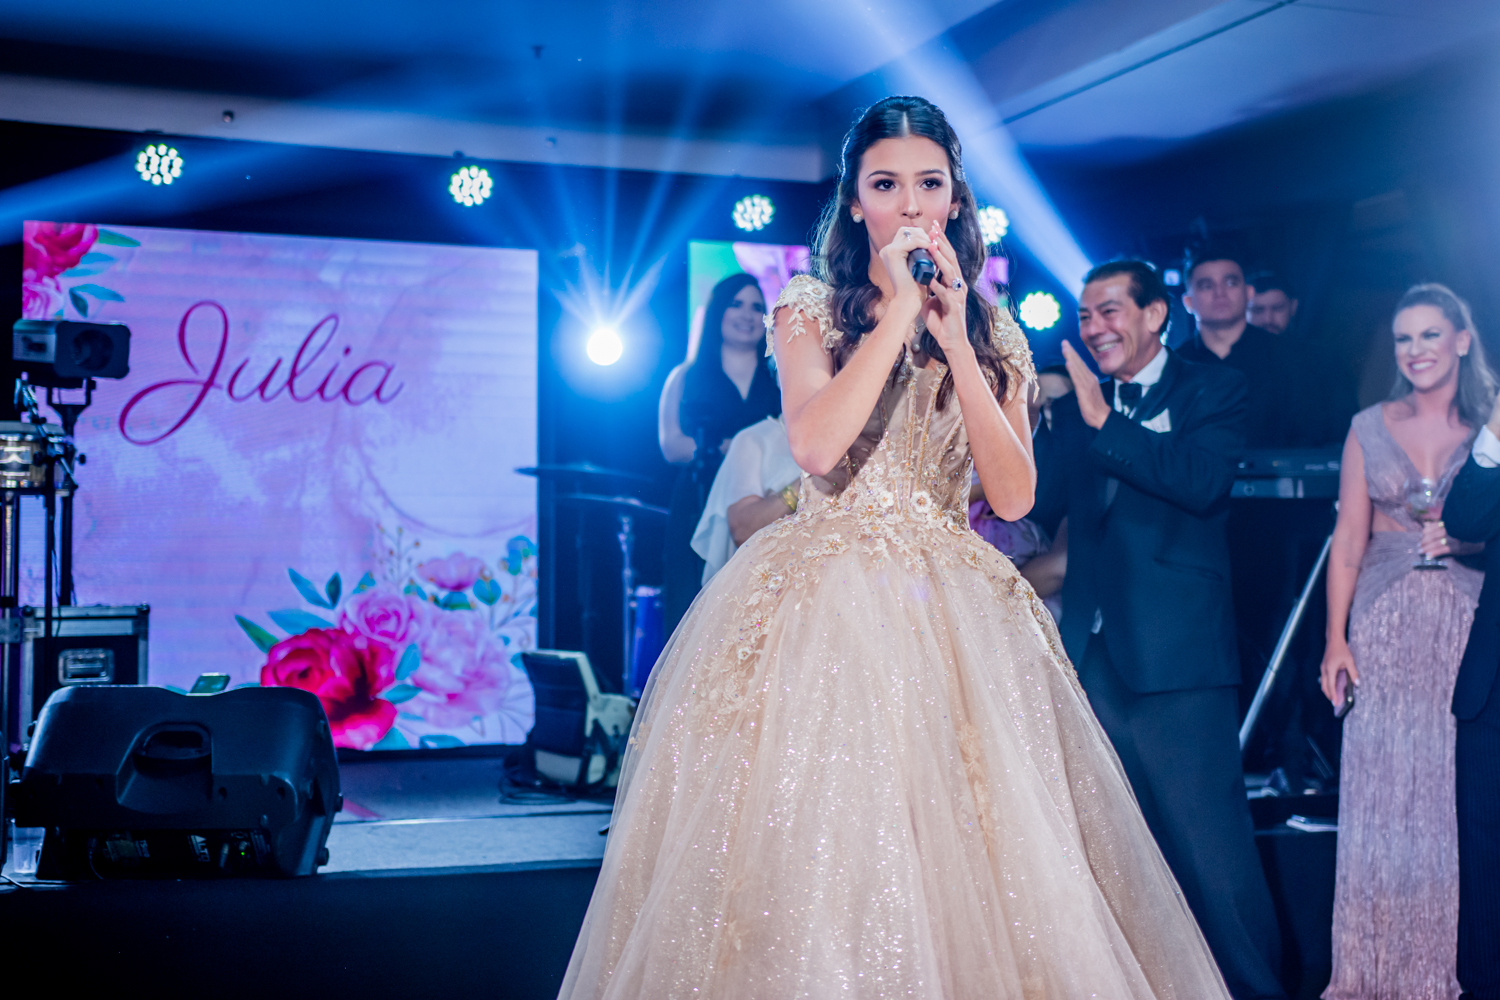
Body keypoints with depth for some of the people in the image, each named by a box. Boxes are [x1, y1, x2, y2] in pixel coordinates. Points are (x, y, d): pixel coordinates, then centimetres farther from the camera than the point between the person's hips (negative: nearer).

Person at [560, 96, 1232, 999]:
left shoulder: (994, 332, 11)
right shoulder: (814, 309, 4)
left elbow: (1015, 495, -3)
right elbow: (817, 444, -16)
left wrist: (955, 338, -7)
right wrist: (898, 313, -12)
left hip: (956, 610, 2)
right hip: (827, 604, -2)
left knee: (972, 847, -3)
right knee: (815, 847, -5)